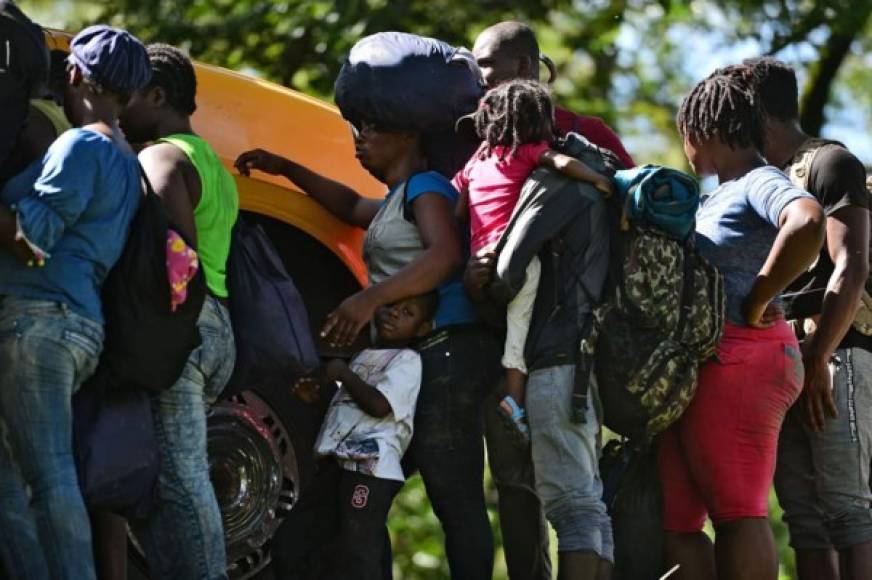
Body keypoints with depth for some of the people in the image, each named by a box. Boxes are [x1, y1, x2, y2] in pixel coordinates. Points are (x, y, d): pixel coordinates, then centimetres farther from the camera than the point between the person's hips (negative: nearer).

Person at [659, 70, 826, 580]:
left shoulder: (760, 183, -8)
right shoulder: (718, 196, 22)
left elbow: (808, 224, -28)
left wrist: (755, 303, -21)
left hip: (737, 361, -10)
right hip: (692, 369, 10)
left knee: (736, 513, -11)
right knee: (674, 520, 6)